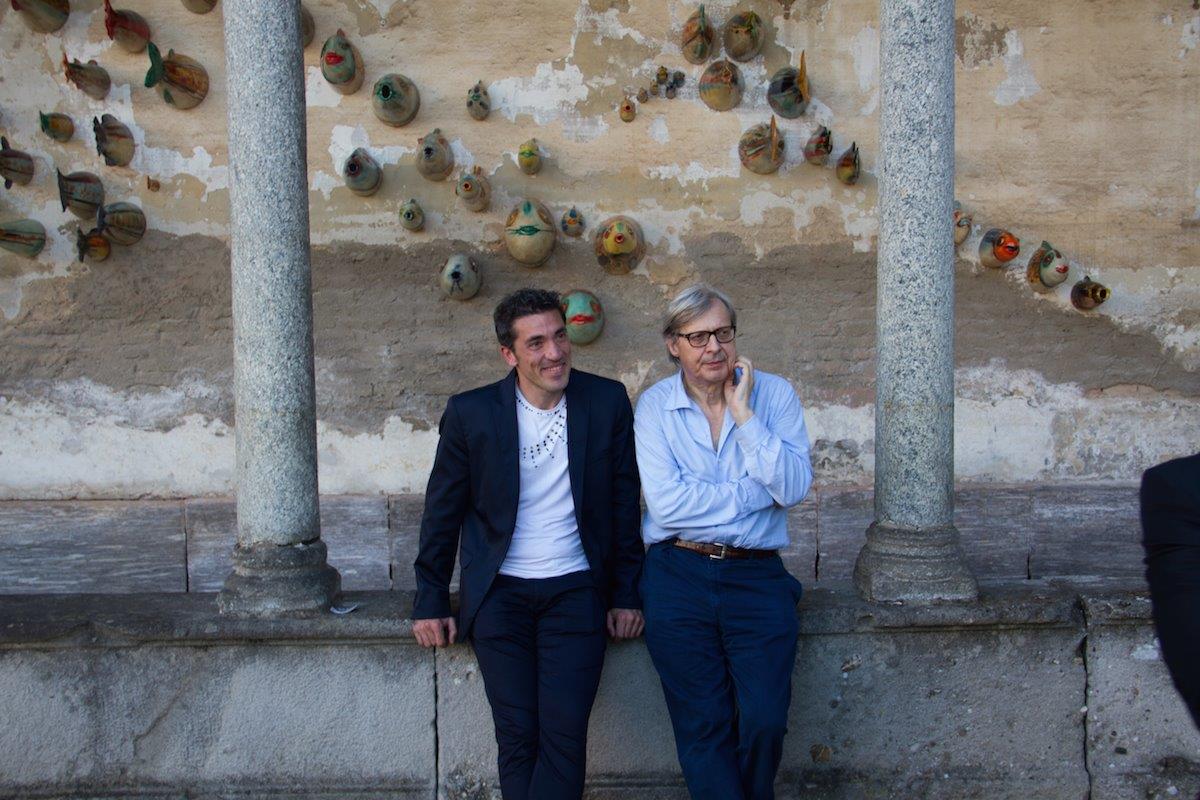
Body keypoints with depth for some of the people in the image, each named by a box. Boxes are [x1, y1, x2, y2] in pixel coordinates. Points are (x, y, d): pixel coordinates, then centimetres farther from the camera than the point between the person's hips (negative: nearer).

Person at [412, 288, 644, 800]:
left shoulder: (607, 402, -1)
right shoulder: (470, 413, -2)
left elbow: (624, 502, 6)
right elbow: (442, 512, 6)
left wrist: (626, 595, 6)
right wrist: (430, 602, 6)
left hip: (575, 589, 0)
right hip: (498, 594, 0)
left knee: (565, 734, -11)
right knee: (517, 737, -2)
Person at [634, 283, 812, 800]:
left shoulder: (774, 394, 3)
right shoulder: (654, 405, 0)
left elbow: (794, 489, -10)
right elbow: (666, 502, -12)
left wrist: (744, 414, -12)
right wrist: (755, 492, -9)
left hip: (756, 575, 0)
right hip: (678, 576, 0)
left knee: (765, 721, -6)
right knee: (704, 727, 3)